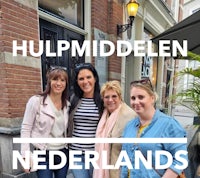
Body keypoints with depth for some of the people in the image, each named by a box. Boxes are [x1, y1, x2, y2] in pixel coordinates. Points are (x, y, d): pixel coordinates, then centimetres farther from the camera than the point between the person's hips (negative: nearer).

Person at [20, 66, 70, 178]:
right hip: (44, 155, -4)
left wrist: (70, 150, 8)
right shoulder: (36, 101, -12)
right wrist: (26, 156, -11)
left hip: (63, 153, 5)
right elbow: (26, 129, -9)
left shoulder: (67, 104, 1)